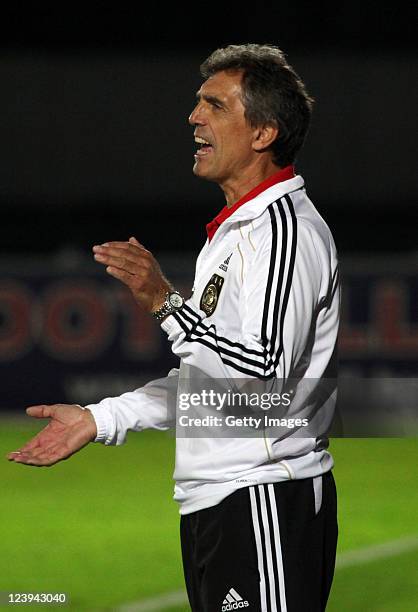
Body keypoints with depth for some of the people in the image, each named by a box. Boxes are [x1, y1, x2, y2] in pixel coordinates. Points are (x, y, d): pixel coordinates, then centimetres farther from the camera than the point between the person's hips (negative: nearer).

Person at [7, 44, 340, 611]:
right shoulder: (236, 230, 21)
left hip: (263, 499, -10)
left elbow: (264, 372, -23)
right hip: (217, 501, 10)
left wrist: (165, 303, -26)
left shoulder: (284, 229, -14)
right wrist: (99, 419, 18)